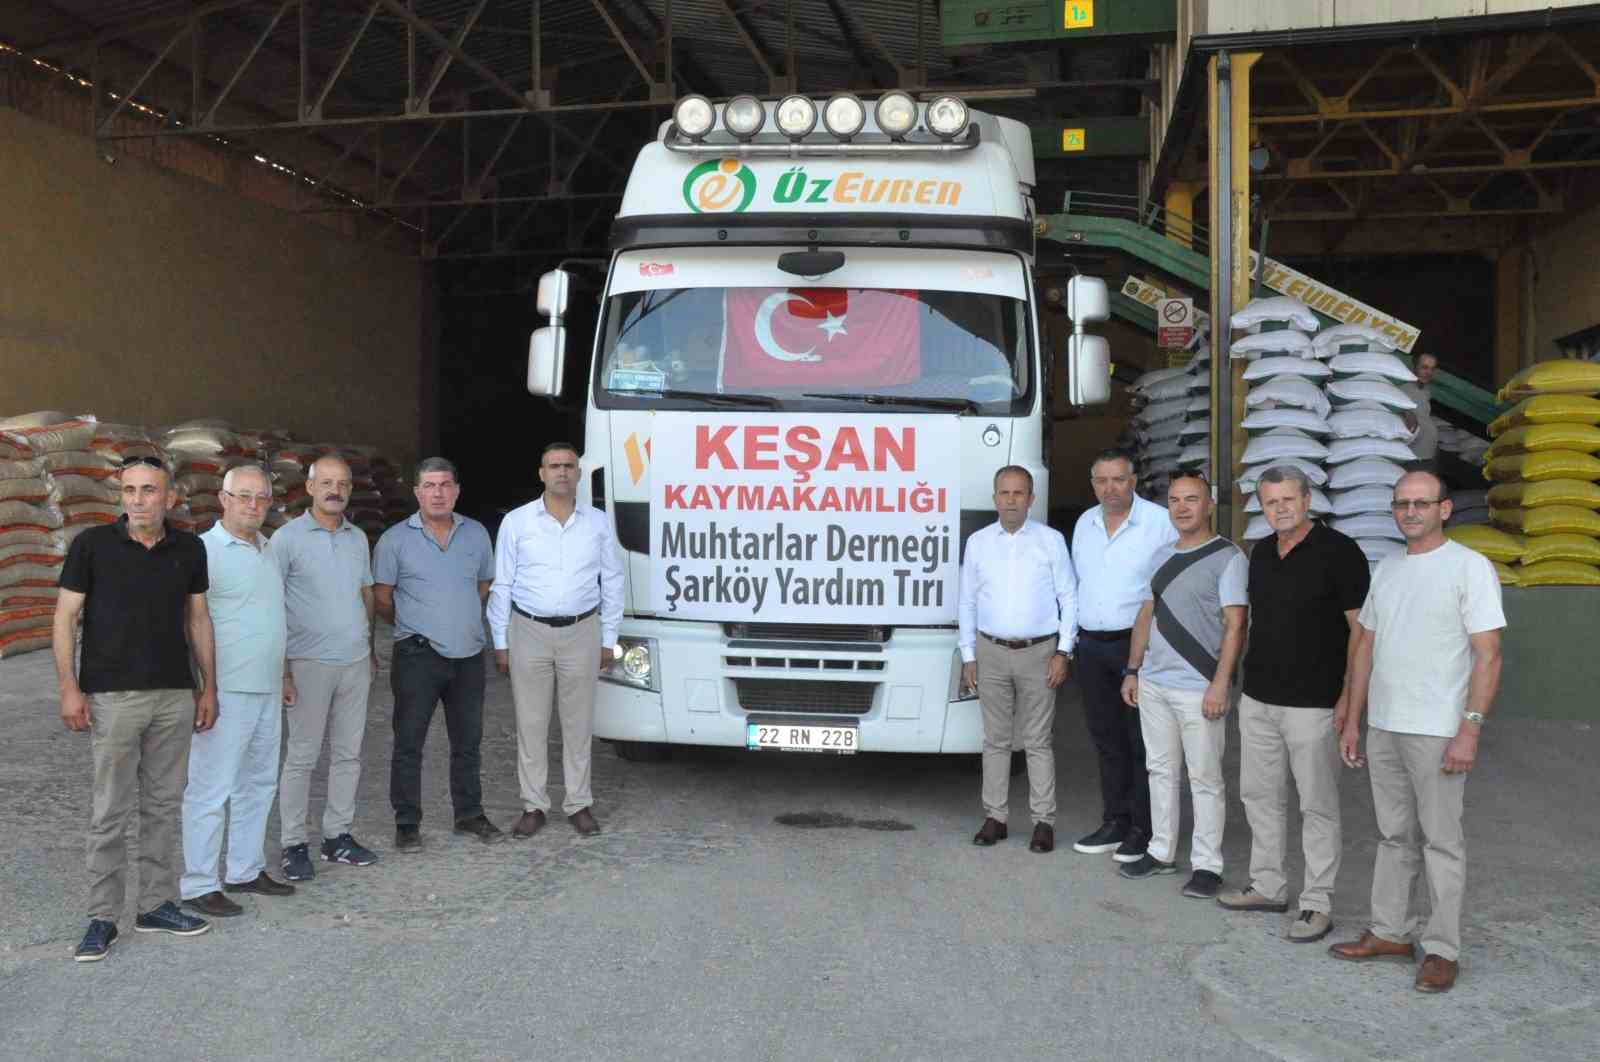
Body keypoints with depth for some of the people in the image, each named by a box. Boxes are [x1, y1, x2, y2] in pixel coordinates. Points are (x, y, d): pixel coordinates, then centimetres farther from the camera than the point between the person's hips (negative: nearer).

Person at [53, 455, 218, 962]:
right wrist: (69, 688, -9)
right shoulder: (93, 545, -5)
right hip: (112, 696, -3)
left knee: (163, 805, 11)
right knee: (111, 811, 1)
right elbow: (65, 618, -3)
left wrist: (209, 686, 10)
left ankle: (157, 904, 22)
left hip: (175, 696, 3)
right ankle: (102, 918, 12)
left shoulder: (189, 549, 4)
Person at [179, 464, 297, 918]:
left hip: (267, 690, 8)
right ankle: (198, 885, 6)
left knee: (259, 783, 15)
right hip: (226, 691, -8)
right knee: (211, 788, -3)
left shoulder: (268, 550, 13)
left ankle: (246, 870, 26)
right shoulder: (205, 551, -11)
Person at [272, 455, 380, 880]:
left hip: (356, 661, 5)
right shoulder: (287, 538, -6)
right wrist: (281, 670, -11)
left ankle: (338, 836, 20)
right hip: (309, 664, -5)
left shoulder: (358, 537, 10)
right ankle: (294, 844, 10)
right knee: (301, 756, 1)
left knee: (348, 753, 9)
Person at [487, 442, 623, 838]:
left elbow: (612, 583, 8)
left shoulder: (598, 523, 3)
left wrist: (609, 639, 5)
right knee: (531, 723, 5)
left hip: (582, 633, 1)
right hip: (529, 632, -1)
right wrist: (500, 642, 0)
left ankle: (579, 803, 18)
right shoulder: (516, 522, 0)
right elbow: (501, 586, 2)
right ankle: (534, 806, 15)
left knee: (578, 723, 7)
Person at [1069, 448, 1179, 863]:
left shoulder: (1161, 522, -9)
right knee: (1106, 739, 13)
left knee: (1142, 742, 1)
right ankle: (1115, 823, 23)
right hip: (1092, 647, 6)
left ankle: (1144, 830, 9)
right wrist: (1073, 635, 16)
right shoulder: (1085, 523, 11)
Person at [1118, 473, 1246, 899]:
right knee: (1161, 770, 14)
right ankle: (1161, 851, 26)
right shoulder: (1162, 556, 14)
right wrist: (1133, 671, 15)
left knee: (1205, 779, 0)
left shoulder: (1228, 557, -7)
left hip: (1198, 689, -6)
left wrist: (1220, 684, -19)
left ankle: (1206, 865, 9)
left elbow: (1235, 625, -12)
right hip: (1153, 684, 7)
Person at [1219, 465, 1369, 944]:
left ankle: (1317, 903, 11)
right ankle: (1268, 886, 27)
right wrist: (1247, 680, 15)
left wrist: (1349, 695, -15)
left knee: (1317, 805, 2)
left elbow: (1360, 629, -11)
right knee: (1258, 794, 14)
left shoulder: (1338, 552, -10)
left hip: (1313, 703, -7)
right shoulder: (1261, 553, 9)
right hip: (1257, 698, 7)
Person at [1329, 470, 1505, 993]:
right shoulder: (1386, 568, 12)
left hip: (1438, 731, -6)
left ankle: (1441, 951, 11)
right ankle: (1390, 933, 24)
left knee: (1441, 841, 2)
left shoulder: (1470, 567, -8)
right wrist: (1352, 721, 13)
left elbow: (1488, 657, -12)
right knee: (1395, 836, 15)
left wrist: (1469, 730, -19)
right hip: (1382, 727, 6)